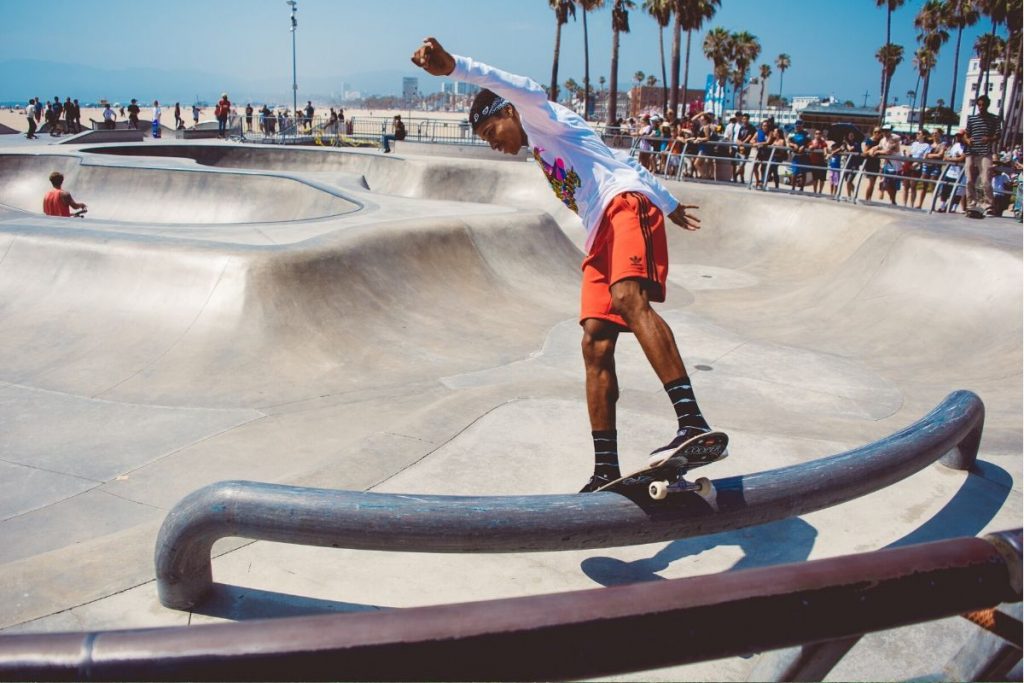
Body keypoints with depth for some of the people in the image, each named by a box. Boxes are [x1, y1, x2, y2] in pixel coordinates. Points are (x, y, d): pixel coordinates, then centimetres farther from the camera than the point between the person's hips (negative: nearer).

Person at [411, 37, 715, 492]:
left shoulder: (545, 121, 12)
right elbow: (624, 161, 42)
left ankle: (693, 424, -46)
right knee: (595, 344, -3)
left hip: (627, 205, -9)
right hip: (601, 237, 9)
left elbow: (524, 90, -14)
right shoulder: (547, 153, 35)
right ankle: (606, 469, -5)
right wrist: (668, 203, 51)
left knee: (628, 298, -34)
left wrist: (454, 68, -27)